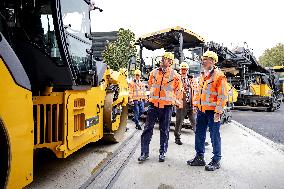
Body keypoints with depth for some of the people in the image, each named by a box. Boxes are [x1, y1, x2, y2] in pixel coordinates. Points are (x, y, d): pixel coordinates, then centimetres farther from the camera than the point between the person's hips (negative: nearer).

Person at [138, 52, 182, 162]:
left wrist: (175, 101, 7)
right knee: (148, 128, 2)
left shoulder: (175, 75, 0)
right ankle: (144, 152, 10)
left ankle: (162, 153, 22)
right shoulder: (154, 72, 7)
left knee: (164, 130, 8)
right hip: (153, 104, 2)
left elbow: (178, 90, 9)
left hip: (167, 106, -2)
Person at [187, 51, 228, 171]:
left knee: (214, 136, 4)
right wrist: (195, 104, 14)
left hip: (212, 111, -8)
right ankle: (199, 157, 28)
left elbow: (223, 96, -14)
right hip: (201, 110, 8)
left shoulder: (219, 76, -10)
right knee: (199, 134, 14)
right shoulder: (202, 76, 14)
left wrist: (218, 112, -18)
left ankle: (216, 161, 19)